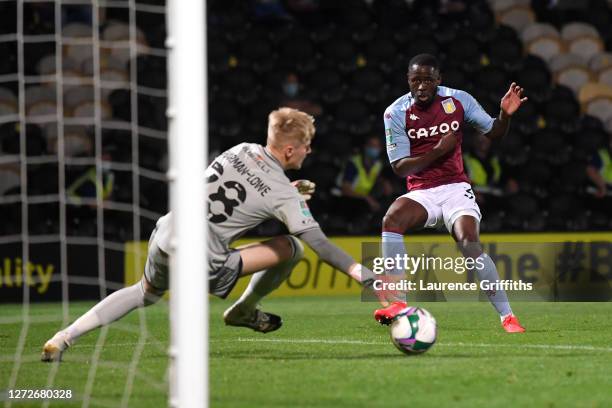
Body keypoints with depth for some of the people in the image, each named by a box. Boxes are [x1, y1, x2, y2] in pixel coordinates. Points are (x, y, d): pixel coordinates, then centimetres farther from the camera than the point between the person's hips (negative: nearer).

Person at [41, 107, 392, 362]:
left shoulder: (242, 151, 9)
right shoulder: (282, 194, -7)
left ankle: (64, 338, 22)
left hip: (165, 237, 6)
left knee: (146, 294, 35)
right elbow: (320, 244, -10)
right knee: (292, 247, -1)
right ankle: (245, 311, 19)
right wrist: (365, 275, -11)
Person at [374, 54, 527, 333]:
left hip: (455, 188, -1)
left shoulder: (459, 100, -1)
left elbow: (494, 133, 10)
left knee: (470, 243, -25)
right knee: (391, 219, -30)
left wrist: (505, 114, -11)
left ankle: (507, 317, -18)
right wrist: (437, 152, -16)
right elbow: (400, 167, -6)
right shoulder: (396, 113, -4)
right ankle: (397, 304, -28)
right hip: (420, 193, 1)